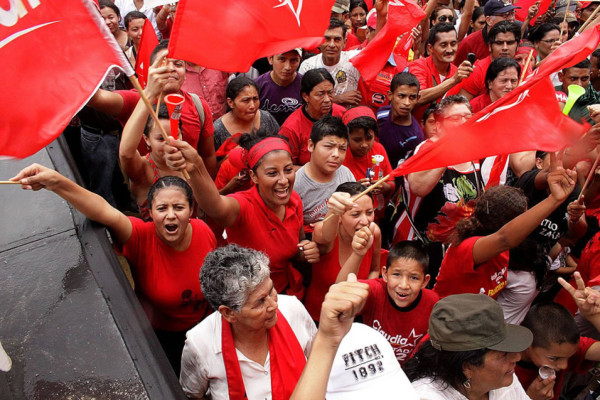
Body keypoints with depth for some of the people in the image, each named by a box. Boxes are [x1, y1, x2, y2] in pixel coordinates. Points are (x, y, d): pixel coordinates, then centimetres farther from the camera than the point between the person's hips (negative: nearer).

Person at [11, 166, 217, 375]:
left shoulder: (204, 232, -19)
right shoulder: (142, 237, -29)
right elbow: (104, 211, -47)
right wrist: (56, 182, -63)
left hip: (199, 328, 3)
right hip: (156, 334, -3)